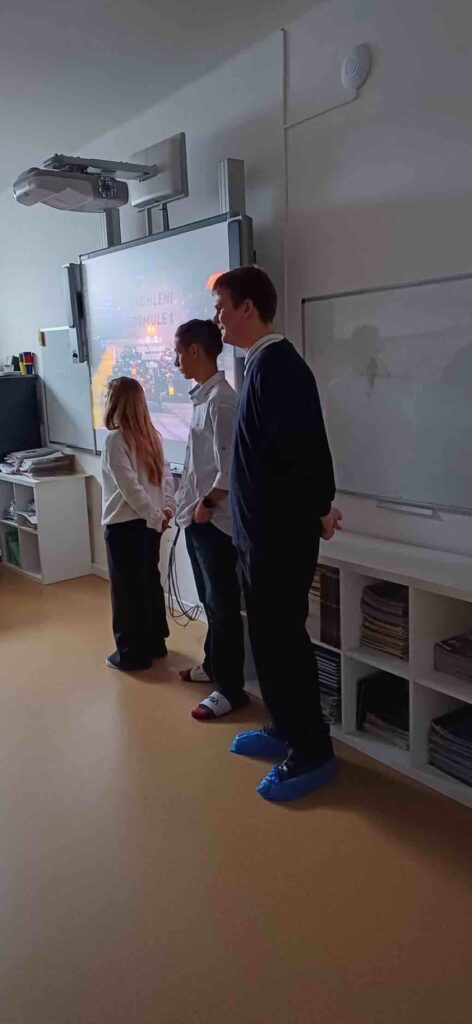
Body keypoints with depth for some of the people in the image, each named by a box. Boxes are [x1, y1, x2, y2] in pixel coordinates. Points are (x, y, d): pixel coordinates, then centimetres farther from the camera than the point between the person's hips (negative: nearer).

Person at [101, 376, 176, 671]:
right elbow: (166, 474, 5)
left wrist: (156, 516, -15)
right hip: (149, 523, 7)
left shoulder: (115, 438, -16)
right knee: (150, 582, 17)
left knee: (127, 589, 4)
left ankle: (133, 653, 14)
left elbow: (130, 487, -21)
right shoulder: (152, 434, 7)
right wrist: (167, 509, -1)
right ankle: (155, 643, 28)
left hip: (124, 525, -7)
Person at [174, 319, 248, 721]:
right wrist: (189, 503, 15)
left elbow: (230, 466, -21)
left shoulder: (221, 398, -17)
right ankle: (214, 665, 36)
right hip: (197, 517, 10)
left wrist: (207, 503, -14)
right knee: (210, 600, 20)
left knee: (223, 605, -1)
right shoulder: (202, 396, 12)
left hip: (214, 520, -10)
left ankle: (231, 689, 9)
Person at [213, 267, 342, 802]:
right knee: (271, 636, 19)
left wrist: (318, 511, -11)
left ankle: (311, 753, 18)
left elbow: (305, 447, -24)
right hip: (263, 531, 9)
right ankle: (286, 729, 36)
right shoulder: (262, 363, 11)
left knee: (281, 641, 2)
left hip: (281, 535, -9)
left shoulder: (276, 364, -19)